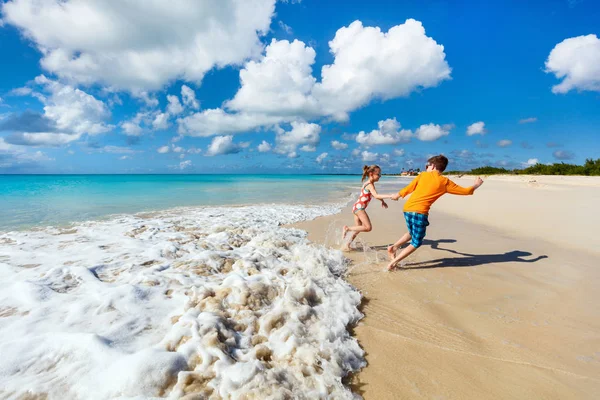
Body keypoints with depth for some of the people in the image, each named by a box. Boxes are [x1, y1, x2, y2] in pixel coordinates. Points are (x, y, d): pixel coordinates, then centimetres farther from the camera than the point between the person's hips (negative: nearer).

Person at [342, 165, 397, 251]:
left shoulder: (368, 184, 15)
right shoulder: (370, 185, -14)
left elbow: (374, 195, 28)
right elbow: (376, 196, -28)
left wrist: (382, 201, 17)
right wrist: (390, 196, -31)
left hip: (356, 207, 10)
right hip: (359, 208, -10)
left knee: (358, 229, 14)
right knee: (368, 227, -11)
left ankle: (346, 244, 18)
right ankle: (347, 228, -7)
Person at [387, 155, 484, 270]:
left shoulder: (422, 175, 11)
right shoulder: (445, 182, 7)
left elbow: (409, 188, 16)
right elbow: (465, 191, 14)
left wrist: (397, 195, 33)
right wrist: (475, 186, 34)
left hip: (407, 209, 5)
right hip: (420, 212, -5)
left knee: (412, 233, 31)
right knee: (416, 243, 9)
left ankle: (394, 247, 17)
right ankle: (393, 263, 3)